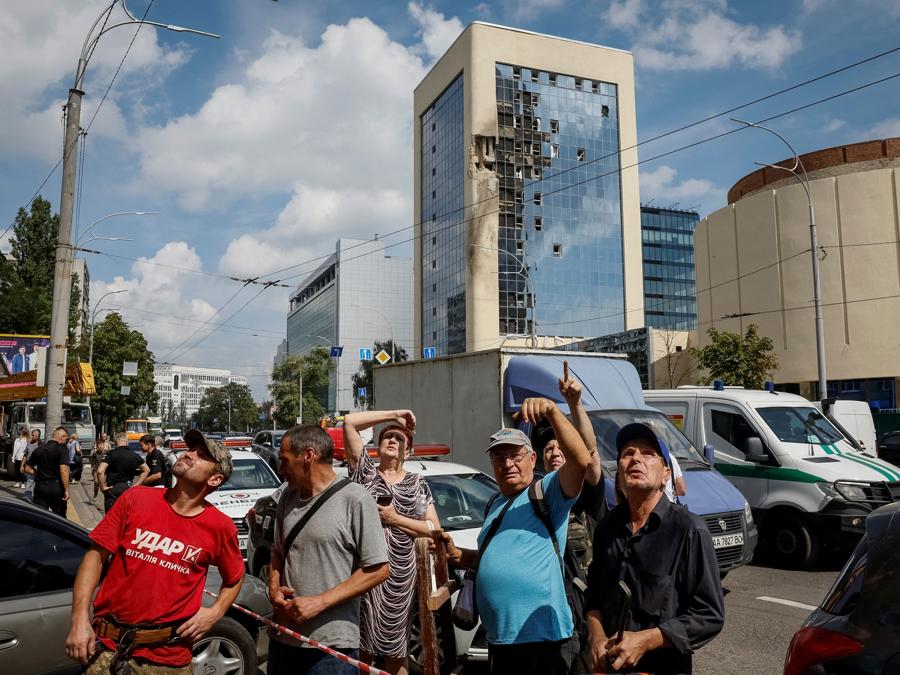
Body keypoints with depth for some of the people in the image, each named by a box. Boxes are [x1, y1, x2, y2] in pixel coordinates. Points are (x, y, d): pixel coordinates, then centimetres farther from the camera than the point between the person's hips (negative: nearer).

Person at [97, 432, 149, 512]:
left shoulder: (111, 454, -10)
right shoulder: (134, 456, 3)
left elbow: (100, 471, -21)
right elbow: (146, 470, 10)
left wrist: (102, 487, -10)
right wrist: (136, 484, 10)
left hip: (113, 489, -4)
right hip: (128, 488, 4)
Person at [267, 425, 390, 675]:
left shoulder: (354, 499, -12)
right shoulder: (288, 497, 8)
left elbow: (378, 569, -13)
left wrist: (320, 602, -16)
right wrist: (274, 589, 0)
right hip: (282, 638, 6)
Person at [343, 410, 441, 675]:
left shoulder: (418, 484, 9)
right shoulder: (365, 472, 6)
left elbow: (434, 529, 3)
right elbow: (349, 421, -4)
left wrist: (395, 519, -6)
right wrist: (393, 415, -2)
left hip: (400, 575, 1)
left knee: (396, 650, 9)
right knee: (361, 646, 1)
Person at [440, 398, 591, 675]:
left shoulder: (547, 491, -7)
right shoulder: (494, 506, 17)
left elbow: (581, 460, -26)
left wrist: (552, 411, -34)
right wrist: (455, 554, 11)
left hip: (542, 637, -8)